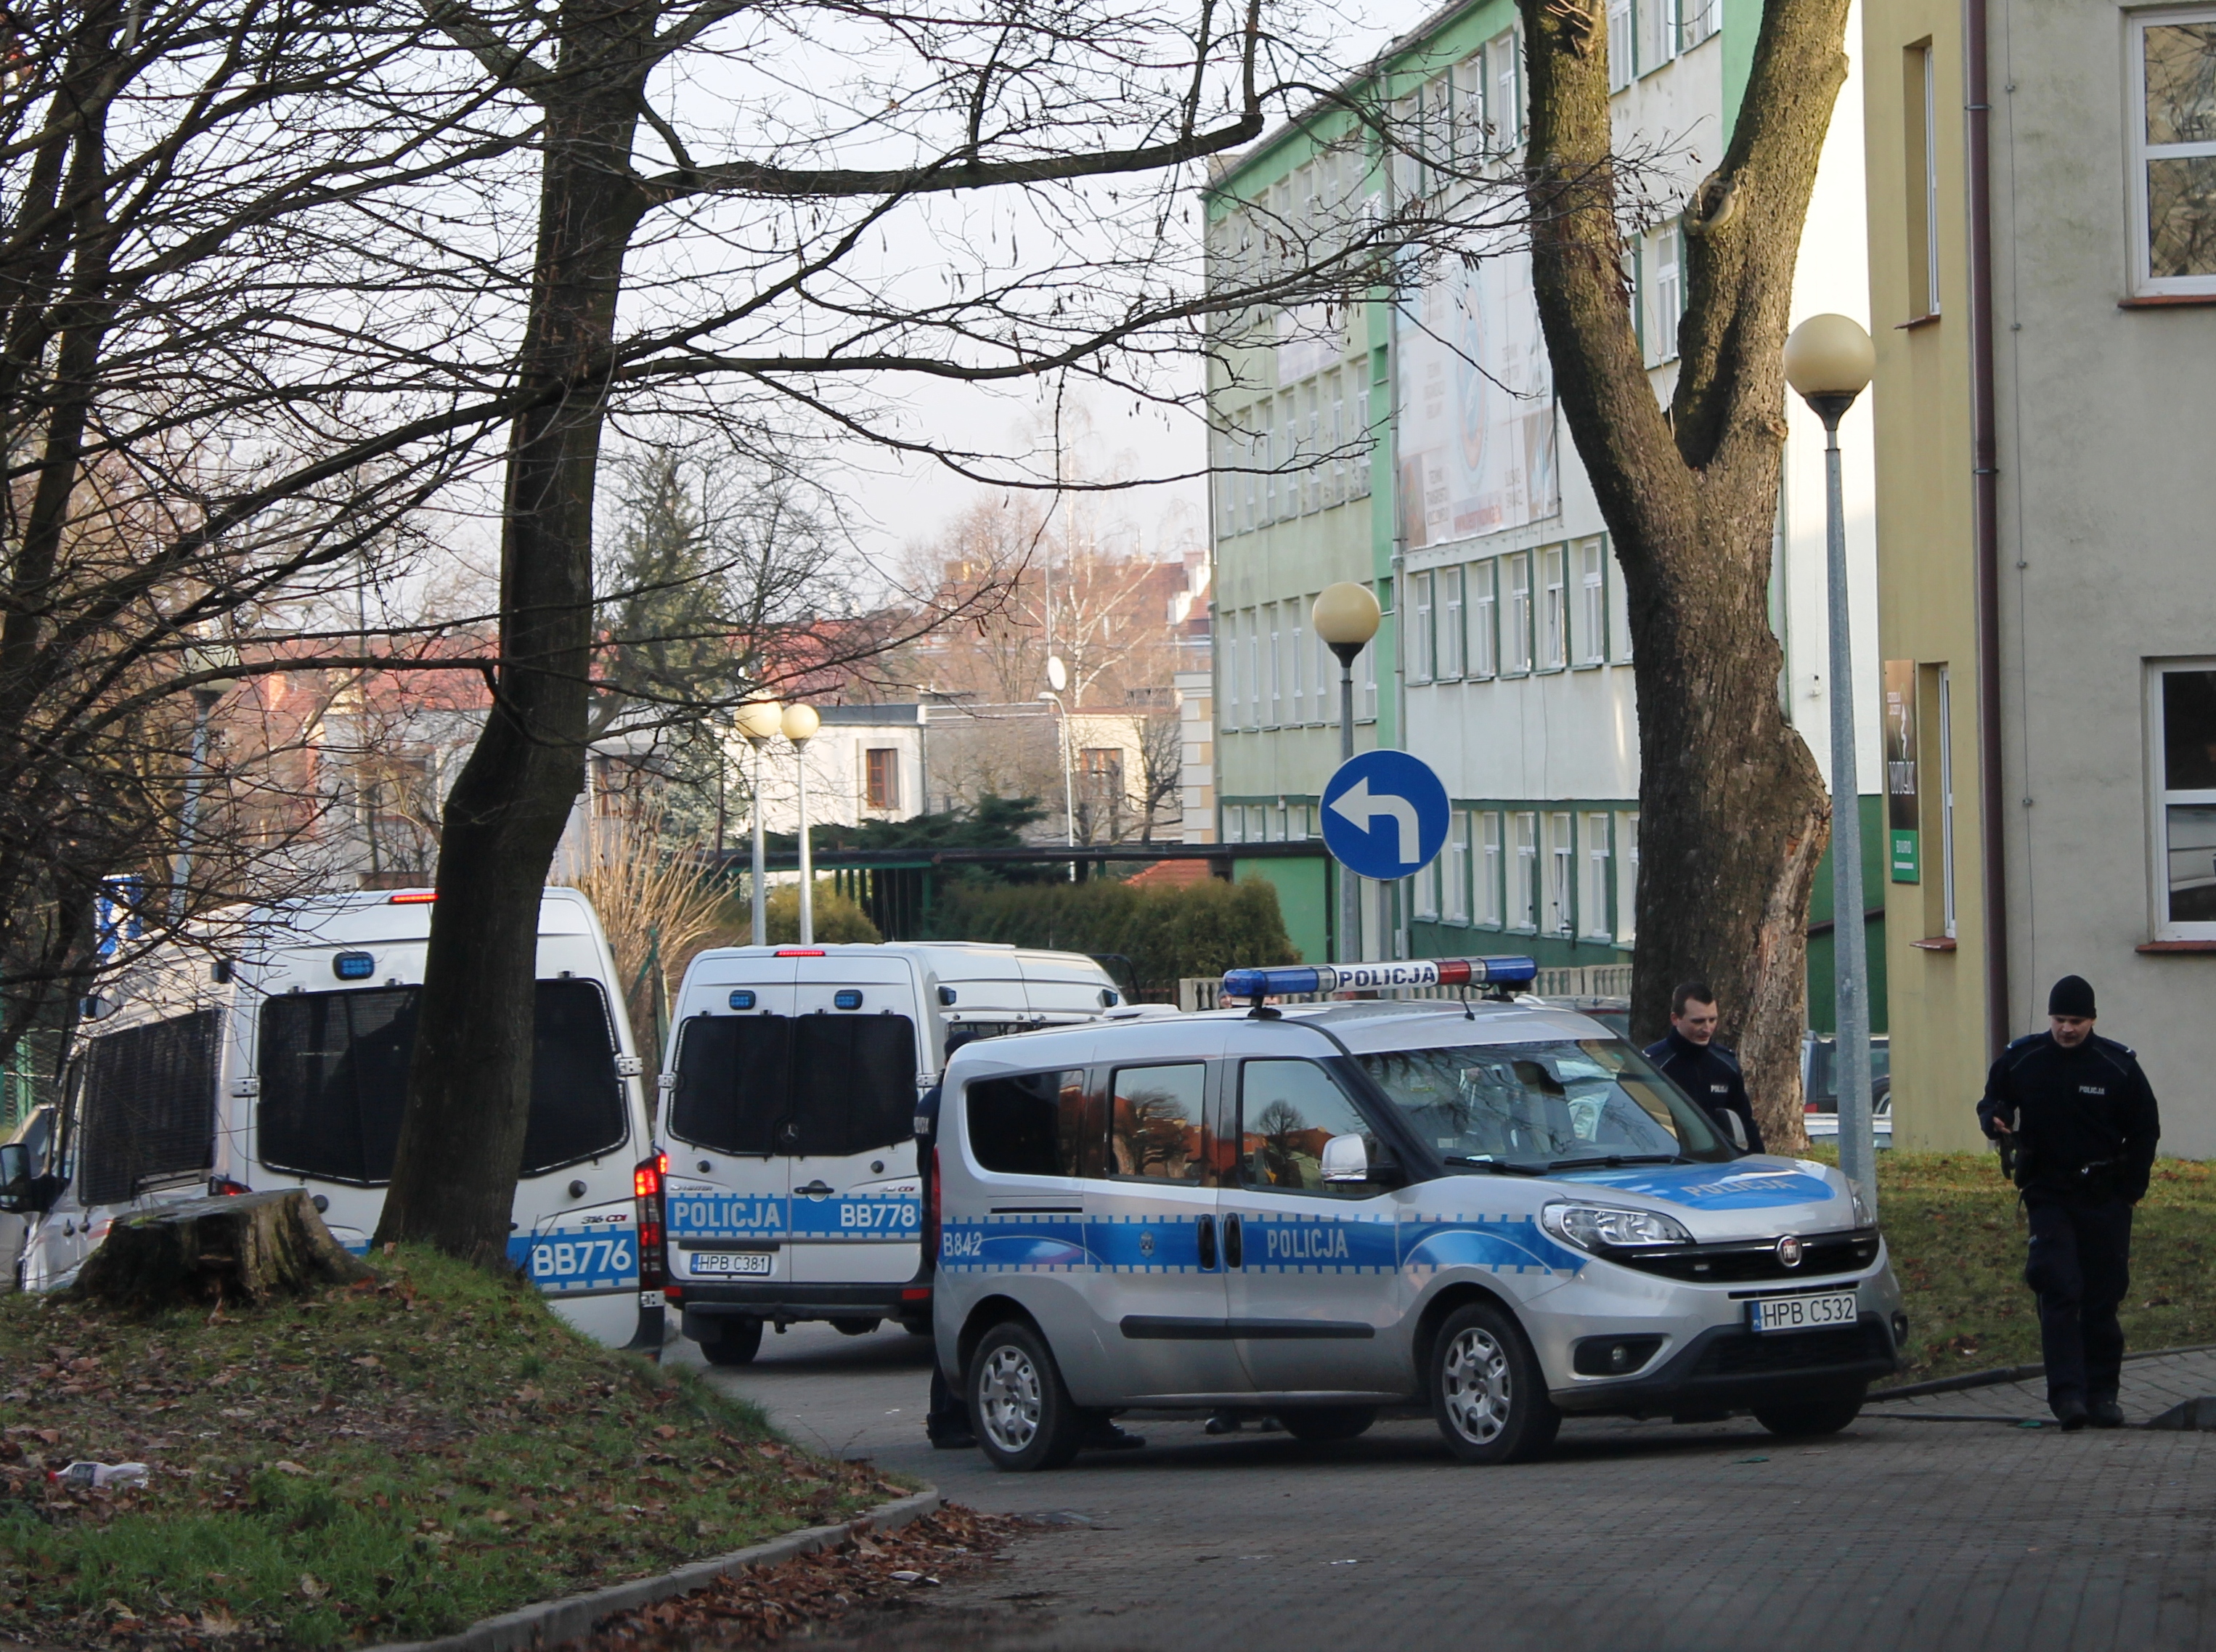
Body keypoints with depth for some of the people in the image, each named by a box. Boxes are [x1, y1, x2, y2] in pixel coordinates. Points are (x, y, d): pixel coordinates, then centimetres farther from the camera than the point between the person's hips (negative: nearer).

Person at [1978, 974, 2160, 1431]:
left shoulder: (2118, 1065, 0)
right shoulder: (2020, 1060, 1)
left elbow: (2145, 1129, 9)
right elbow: (1993, 1102, 15)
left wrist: (2130, 1186, 2)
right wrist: (1996, 1120, -10)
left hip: (2105, 1199, 1)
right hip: (2048, 1195, -1)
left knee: (2103, 1298, 4)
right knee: (2060, 1291, -13)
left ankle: (2102, 1392, 11)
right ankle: (2067, 1393, -17)